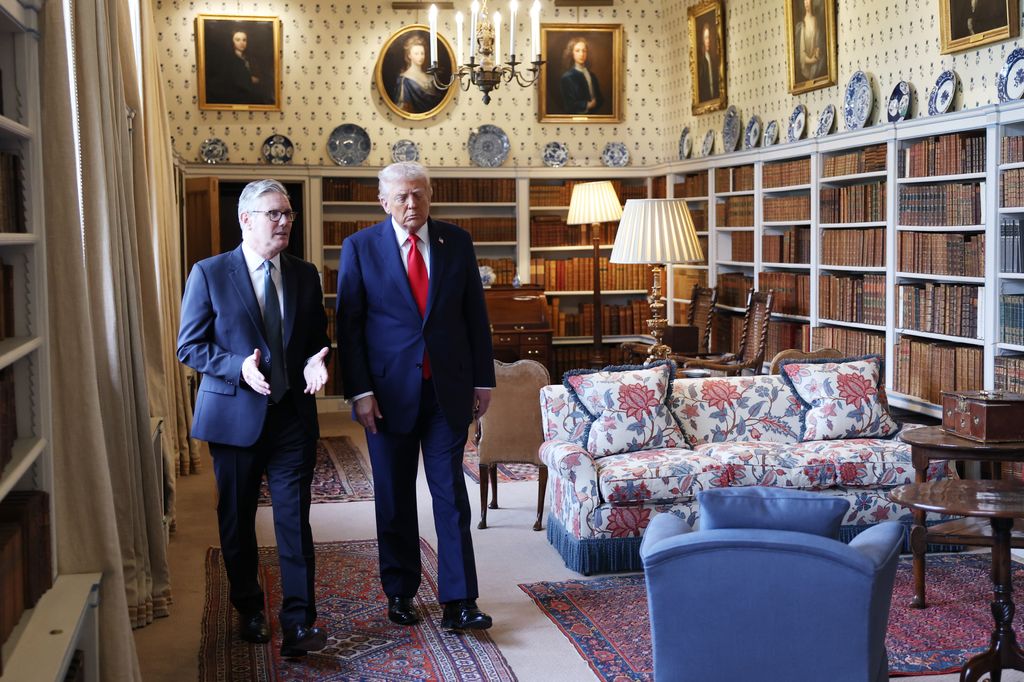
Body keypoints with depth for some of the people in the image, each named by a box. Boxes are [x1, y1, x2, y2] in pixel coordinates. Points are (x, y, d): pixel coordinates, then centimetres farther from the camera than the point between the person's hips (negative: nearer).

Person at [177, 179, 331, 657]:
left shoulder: (305, 275, 7)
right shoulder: (209, 274, -4)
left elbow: (318, 339, 14)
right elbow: (190, 347, -4)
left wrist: (315, 363, -9)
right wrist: (238, 366, -20)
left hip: (293, 415, 2)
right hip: (235, 415, -1)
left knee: (294, 520, -4)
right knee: (237, 519, 12)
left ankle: (298, 623, 1)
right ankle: (249, 610, 31)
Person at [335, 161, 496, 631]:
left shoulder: (456, 242, 4)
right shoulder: (361, 247, -2)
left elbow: (475, 314, 7)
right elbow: (348, 324, -3)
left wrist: (483, 379, 4)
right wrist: (360, 391, -9)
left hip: (448, 388, 1)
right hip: (390, 390, -1)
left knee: (451, 494, 1)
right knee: (395, 499, 10)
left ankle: (458, 603, 4)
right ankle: (400, 593, 25)